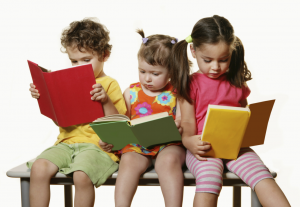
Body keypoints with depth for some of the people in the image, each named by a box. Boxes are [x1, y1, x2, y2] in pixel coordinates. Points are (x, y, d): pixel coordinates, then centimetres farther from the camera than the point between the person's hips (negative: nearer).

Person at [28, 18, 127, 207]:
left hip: (97, 145, -5)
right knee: (38, 168, -23)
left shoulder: (110, 84, 2)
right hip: (67, 142, 5)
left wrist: (106, 101, -21)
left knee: (81, 175, -34)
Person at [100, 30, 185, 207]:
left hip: (168, 145, -1)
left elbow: (183, 123, 1)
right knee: (129, 161, -30)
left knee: (169, 160, -34)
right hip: (136, 146, 2)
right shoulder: (131, 93, 14)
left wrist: (178, 126, -22)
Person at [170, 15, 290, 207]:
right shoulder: (190, 84, 3)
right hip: (204, 149, -3)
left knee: (261, 175, -23)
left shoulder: (237, 82, 14)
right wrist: (190, 142, -24)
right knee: (209, 178, -34)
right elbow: (188, 123, -1)